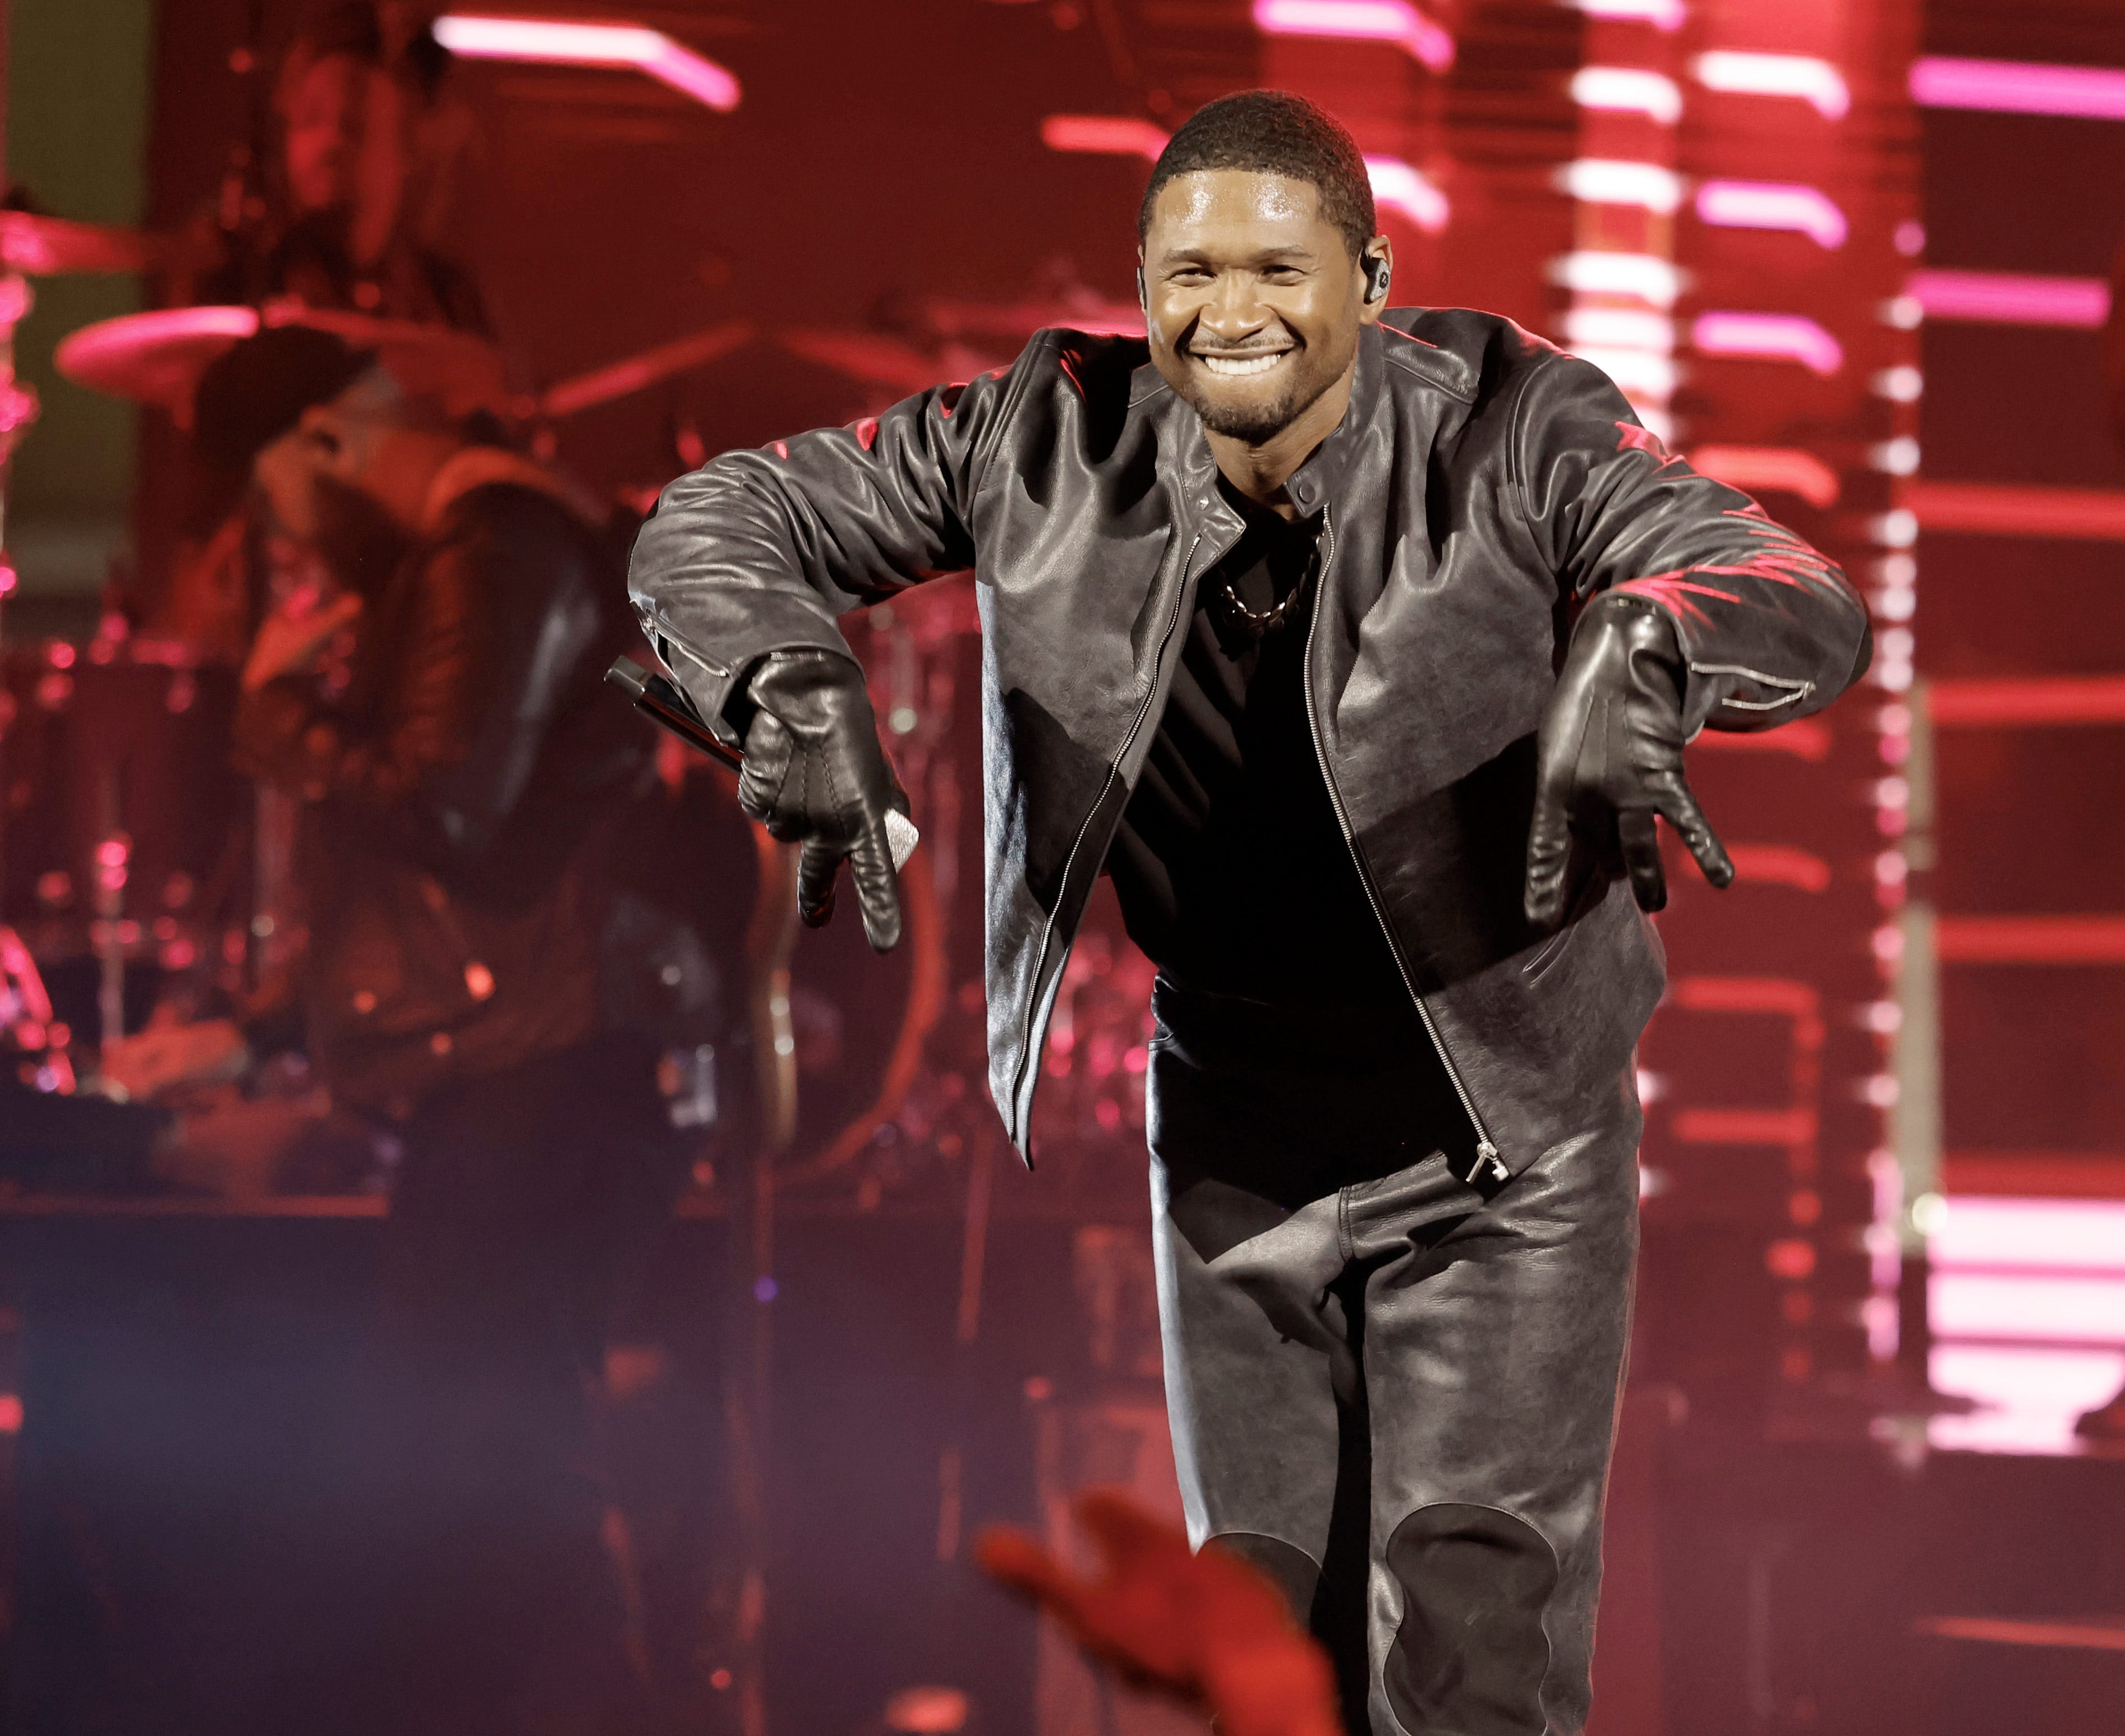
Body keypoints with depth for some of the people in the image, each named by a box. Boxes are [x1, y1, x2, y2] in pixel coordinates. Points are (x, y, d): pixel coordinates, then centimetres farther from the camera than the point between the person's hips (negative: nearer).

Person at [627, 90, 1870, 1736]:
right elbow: (718, 522, -7)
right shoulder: (1053, 437, -11)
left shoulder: (1510, 426, -17)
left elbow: (1807, 607, -26)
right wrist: (792, 683, -30)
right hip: (1233, 1152, 3)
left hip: (1504, 1160, -3)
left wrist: (1638, 642, -50)